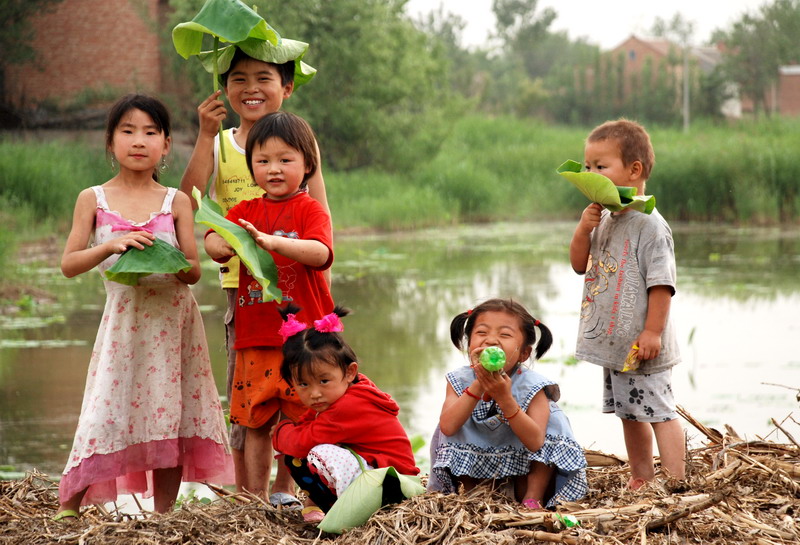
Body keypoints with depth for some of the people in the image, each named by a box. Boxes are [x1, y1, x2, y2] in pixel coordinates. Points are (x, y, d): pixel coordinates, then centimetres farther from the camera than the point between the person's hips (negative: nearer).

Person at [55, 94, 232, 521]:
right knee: (111, 406, -7)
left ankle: (163, 515, 9)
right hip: (123, 318, -1)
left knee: (170, 414, 1)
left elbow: (194, 271, 3)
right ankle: (68, 503, 1)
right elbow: (69, 264, -2)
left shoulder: (176, 202, 4)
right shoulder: (93, 199, 3)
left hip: (172, 319, 1)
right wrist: (111, 247, -17)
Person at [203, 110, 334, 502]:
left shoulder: (309, 210, 0)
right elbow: (212, 241, -2)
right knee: (255, 424, 8)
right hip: (255, 339, 4)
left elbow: (320, 253, -19)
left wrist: (273, 241, -34)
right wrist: (225, 244, -26)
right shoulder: (245, 211, 14)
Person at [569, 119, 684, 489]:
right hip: (614, 344, 9)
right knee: (630, 413, 18)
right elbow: (580, 265, 12)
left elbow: (661, 283, -20)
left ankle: (676, 482, -4)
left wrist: (653, 332, -22)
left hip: (642, 347, -9)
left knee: (658, 411, -7)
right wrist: (584, 228, -4)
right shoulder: (605, 220, 9)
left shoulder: (650, 226, -18)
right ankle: (640, 477, 30)